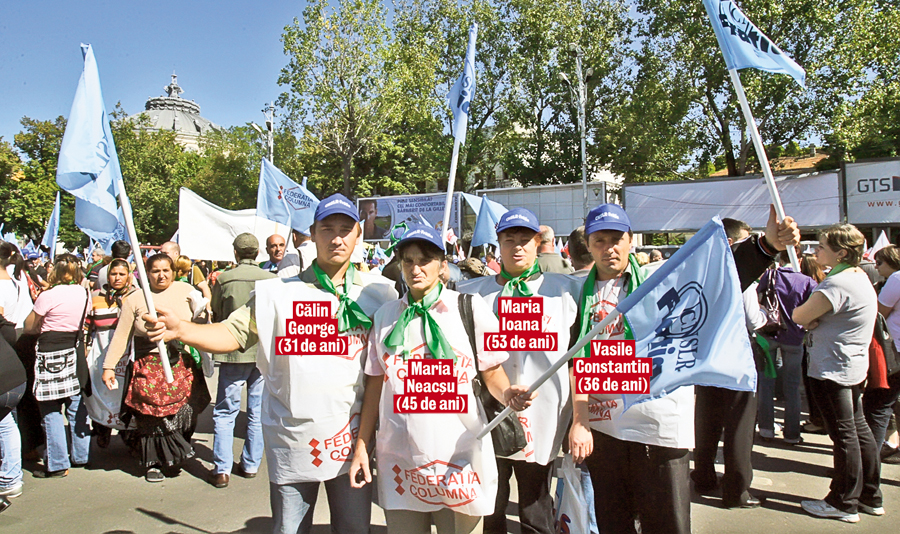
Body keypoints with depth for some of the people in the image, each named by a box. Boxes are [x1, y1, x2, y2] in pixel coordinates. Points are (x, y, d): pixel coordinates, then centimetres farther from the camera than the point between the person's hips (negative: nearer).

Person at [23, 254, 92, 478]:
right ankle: (80, 456, 22)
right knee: (76, 406, 13)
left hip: (51, 353, -6)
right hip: (75, 352, 6)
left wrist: (45, 327, 12)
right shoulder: (85, 294, 3)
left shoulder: (48, 296, -13)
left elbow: (29, 327, -3)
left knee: (51, 411, 2)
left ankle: (57, 464, 6)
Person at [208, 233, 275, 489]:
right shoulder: (272, 279, -4)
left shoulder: (223, 280, -6)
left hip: (233, 353, -1)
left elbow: (215, 317, 4)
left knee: (225, 412, 8)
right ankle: (251, 465, 20)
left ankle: (222, 470, 6)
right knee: (258, 412, 12)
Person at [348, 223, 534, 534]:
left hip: (459, 459, -2)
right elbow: (375, 383, 10)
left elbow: (492, 371, 0)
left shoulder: (471, 308, -3)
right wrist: (361, 446, 7)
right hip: (399, 461, 3)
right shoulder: (385, 316, 6)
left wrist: (507, 394, -21)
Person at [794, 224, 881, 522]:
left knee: (843, 435, 0)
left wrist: (808, 316, 2)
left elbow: (799, 316, -19)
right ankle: (870, 497, 28)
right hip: (853, 366, 10)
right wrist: (815, 319, -8)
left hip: (831, 370, -10)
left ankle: (844, 503, 11)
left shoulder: (837, 284, -23)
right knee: (858, 430, 16)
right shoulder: (859, 277, 11)